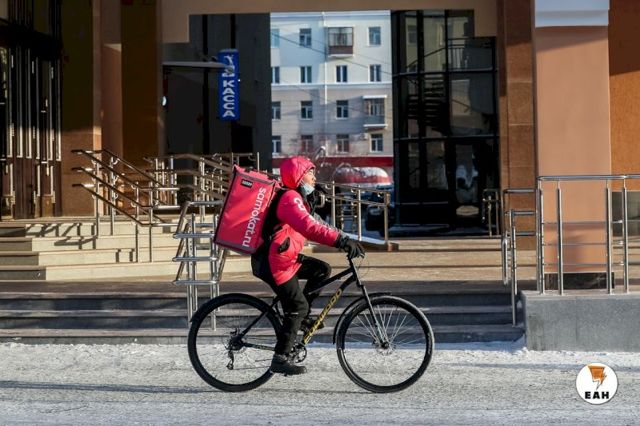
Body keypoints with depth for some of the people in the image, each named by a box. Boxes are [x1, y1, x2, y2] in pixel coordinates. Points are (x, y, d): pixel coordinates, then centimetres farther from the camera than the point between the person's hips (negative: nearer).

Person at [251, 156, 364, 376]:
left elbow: (313, 226, 21)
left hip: (285, 257, 10)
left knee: (322, 270, 6)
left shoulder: (297, 198, 17)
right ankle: (280, 358, -5)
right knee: (297, 306, -9)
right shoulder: (290, 198, -19)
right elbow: (309, 227, -32)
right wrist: (341, 240, -39)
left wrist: (343, 239, 13)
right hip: (273, 261, -10)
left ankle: (301, 316, 10)